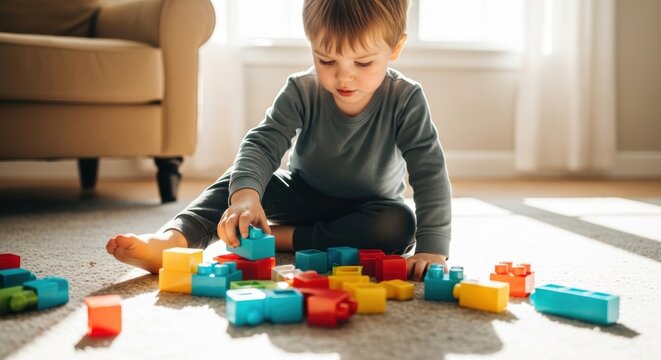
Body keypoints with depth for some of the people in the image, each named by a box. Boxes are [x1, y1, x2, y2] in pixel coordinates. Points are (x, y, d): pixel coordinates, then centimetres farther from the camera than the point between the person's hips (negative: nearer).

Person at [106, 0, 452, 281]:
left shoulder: (405, 100, -24)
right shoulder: (302, 91, -20)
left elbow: (430, 172, -27)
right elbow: (262, 143, -30)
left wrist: (432, 248, -39)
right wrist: (244, 193, -52)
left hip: (367, 207, -1)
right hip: (305, 195, 1)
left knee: (400, 225, -33)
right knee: (239, 177, -20)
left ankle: (282, 237, -29)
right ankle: (171, 239, -40)